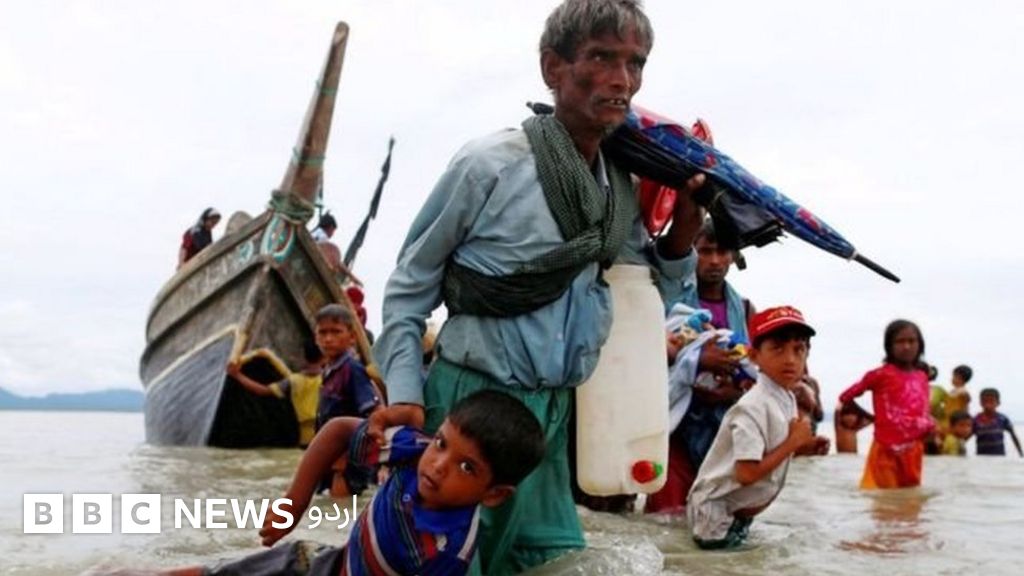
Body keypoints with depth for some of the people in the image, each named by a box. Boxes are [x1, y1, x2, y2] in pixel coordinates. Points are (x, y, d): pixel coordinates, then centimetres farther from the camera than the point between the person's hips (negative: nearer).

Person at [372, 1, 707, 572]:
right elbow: (409, 286, -3)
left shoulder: (625, 190, 6)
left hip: (555, 413, 6)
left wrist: (683, 228, 0)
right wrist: (406, 396, -10)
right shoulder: (491, 164, -12)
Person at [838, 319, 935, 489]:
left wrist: (929, 426, 1)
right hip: (887, 450, -6)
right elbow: (846, 397, -4)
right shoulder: (881, 374, -8)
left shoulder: (922, 377, 9)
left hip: (914, 451, 6)